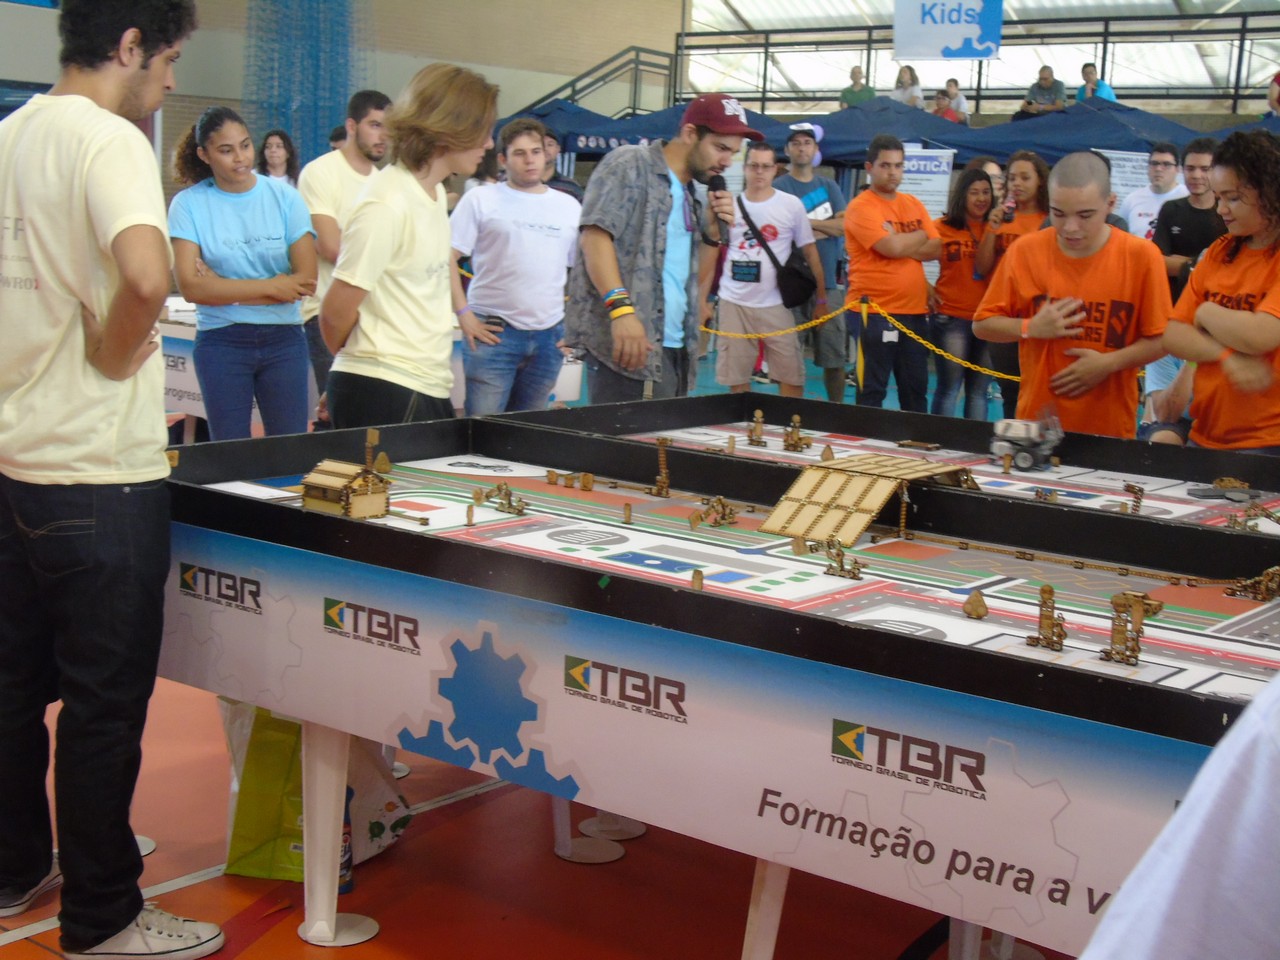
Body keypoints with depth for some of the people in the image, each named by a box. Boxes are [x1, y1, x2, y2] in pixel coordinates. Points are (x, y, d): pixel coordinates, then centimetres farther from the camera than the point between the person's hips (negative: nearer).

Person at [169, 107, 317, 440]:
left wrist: (223, 288, -10)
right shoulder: (188, 205, -2)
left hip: (284, 338, 1)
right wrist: (270, 287, -11)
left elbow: (306, 280, -7)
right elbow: (191, 287, -12)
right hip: (221, 342, -1)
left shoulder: (284, 197, 1)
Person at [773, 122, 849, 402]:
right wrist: (826, 229, -7)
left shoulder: (829, 187, 15)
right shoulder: (778, 187, 3)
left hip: (828, 281, 3)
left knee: (835, 357, 4)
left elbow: (844, 226, 1)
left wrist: (806, 222, -8)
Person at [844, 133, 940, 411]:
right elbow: (891, 247, -19)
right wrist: (919, 236, 0)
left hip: (914, 309, 7)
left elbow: (936, 248, 7)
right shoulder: (861, 207, -8)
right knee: (872, 391, -1)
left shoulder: (913, 204, 14)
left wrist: (902, 244, -9)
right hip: (874, 310, -6)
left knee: (916, 388, 11)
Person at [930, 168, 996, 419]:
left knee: (978, 391, 9)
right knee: (949, 389, -3)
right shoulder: (943, 227, -2)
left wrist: (991, 232, -10)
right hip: (950, 317, -3)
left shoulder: (994, 229, 7)